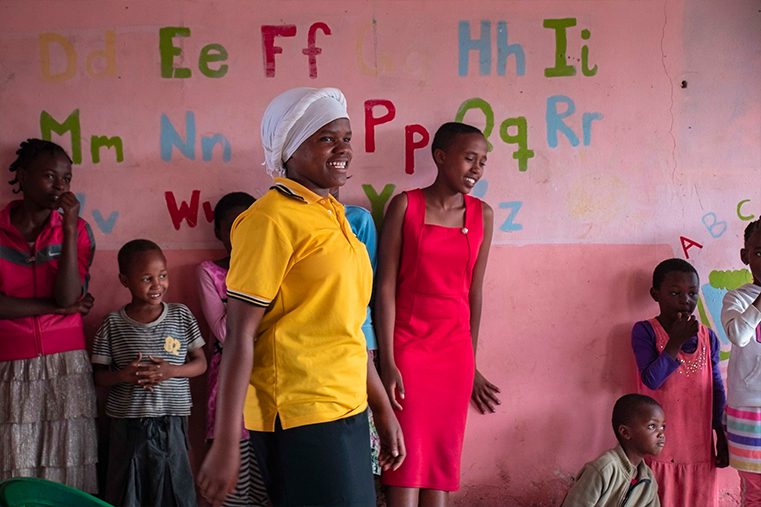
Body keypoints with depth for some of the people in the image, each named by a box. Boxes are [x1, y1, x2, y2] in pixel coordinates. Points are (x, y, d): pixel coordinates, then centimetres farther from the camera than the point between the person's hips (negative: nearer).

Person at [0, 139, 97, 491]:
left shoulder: (76, 230, 4)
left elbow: (69, 298, -10)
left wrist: (69, 230, -13)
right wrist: (56, 307, -8)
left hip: (65, 366, 1)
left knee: (67, 468, 0)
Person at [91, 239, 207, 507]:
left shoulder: (181, 316, 0)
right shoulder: (113, 323, -3)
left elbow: (200, 363, 5)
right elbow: (99, 375, 3)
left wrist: (171, 371, -13)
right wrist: (123, 375, -17)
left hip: (171, 421, 1)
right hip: (125, 422, 0)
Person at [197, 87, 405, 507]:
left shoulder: (332, 216, 12)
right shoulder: (273, 219, -13)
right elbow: (239, 335, -15)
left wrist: (382, 408, 18)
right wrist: (225, 444, -17)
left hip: (346, 412, 8)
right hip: (299, 420, -8)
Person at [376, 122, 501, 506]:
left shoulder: (482, 215, 6)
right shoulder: (405, 206, -3)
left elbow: (474, 290, 10)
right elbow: (386, 286, -7)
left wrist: (471, 362, 13)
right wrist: (387, 363, -12)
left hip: (455, 348, 3)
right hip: (407, 343, -3)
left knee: (443, 459, 5)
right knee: (407, 457, -4)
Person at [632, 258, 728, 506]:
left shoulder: (707, 337, 4)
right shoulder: (645, 331, -8)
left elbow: (717, 390, 10)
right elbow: (652, 380, -20)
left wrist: (722, 438, 8)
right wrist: (676, 341, -21)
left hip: (699, 447, 4)